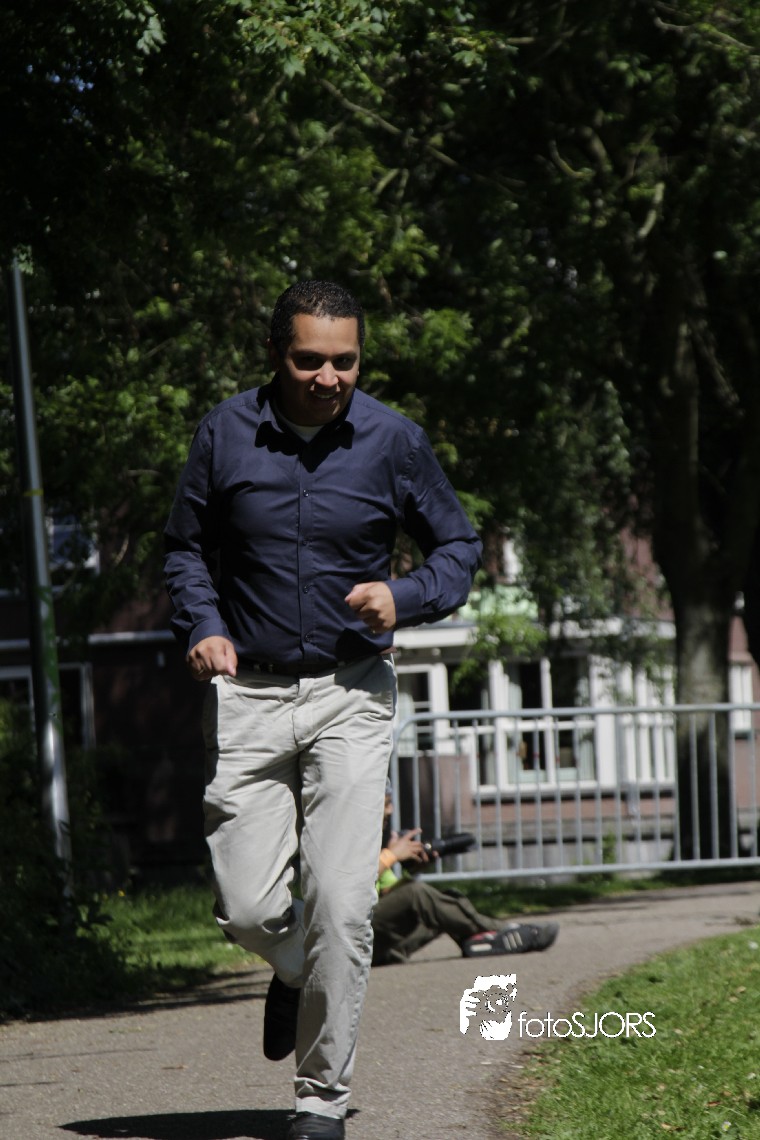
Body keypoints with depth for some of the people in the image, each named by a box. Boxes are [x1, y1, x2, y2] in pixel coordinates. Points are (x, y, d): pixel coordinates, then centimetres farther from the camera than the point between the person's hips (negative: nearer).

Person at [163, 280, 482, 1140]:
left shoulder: (393, 441, -3)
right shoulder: (225, 434, -1)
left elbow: (458, 547, 8)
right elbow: (186, 546, 13)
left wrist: (404, 598, -12)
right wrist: (203, 625, -5)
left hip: (351, 692, -1)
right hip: (248, 692, 1)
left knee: (341, 903, -10)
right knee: (247, 909, -4)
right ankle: (295, 970, 33)